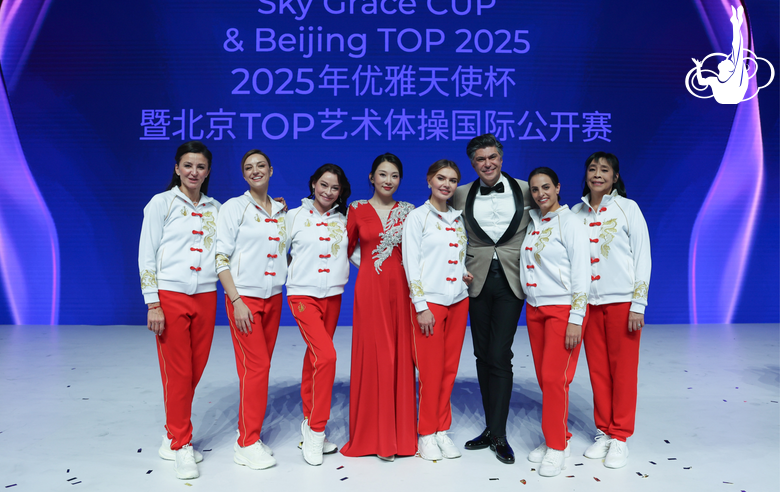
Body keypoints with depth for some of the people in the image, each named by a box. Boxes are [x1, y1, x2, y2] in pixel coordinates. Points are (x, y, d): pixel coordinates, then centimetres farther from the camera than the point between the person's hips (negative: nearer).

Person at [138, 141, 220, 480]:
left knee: (195, 370, 7)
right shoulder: (161, 203, 0)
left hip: (205, 297, 4)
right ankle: (181, 445, 15)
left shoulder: (215, 209, 11)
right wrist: (153, 305, -10)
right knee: (177, 372, 0)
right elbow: (146, 256, -3)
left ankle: (173, 435, 26)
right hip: (170, 296, -4)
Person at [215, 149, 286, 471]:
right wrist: (237, 302, -13)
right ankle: (247, 444, 6)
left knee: (260, 366, 8)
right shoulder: (234, 207, -2)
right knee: (255, 366, -7)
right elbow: (221, 258, -7)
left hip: (273, 298, 5)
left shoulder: (281, 211, 12)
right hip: (244, 297, -5)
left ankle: (247, 431, 21)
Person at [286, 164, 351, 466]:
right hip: (303, 295, -4)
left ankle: (309, 421, 25)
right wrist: (293, 272, -1)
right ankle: (316, 431, -4)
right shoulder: (294, 216, 2)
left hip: (333, 296, 4)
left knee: (315, 357, 10)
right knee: (326, 356, -17)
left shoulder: (343, 221, 10)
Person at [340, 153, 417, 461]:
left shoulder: (408, 211, 9)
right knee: (373, 355, 0)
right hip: (370, 288, -1)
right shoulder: (357, 209, 6)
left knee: (400, 355, 3)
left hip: (401, 288, 2)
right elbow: (348, 249, 12)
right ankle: (373, 434, 13)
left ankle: (400, 433, 17)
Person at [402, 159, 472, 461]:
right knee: (431, 370, -1)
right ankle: (426, 434, 14)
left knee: (449, 368, 9)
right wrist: (421, 306, -13)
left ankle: (442, 430, 21)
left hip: (458, 300, 5)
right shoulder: (417, 216, -2)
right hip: (429, 301, -5)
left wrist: (466, 274, -1)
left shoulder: (458, 218, 13)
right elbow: (411, 263, -7)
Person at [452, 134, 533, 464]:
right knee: (482, 355, 8)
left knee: (500, 356, -6)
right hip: (478, 280, 2)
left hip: (511, 280, -2)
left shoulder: (525, 190, 2)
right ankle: (491, 429, 22)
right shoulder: (461, 196, 4)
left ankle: (498, 435, 6)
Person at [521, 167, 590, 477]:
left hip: (563, 309, -6)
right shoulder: (532, 224, 11)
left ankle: (557, 447, 8)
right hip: (534, 309, 6)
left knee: (554, 378, -6)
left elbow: (581, 273, -10)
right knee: (544, 378, 9)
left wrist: (576, 320, -15)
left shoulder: (571, 223, -6)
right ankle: (555, 439, 24)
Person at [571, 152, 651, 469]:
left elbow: (643, 256, -2)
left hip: (621, 301, -3)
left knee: (623, 369, 3)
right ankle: (604, 432, 22)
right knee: (597, 369, 8)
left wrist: (638, 304, -8)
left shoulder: (627, 208, -1)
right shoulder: (577, 212, 8)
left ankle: (620, 437, 16)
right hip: (589, 302, 3)